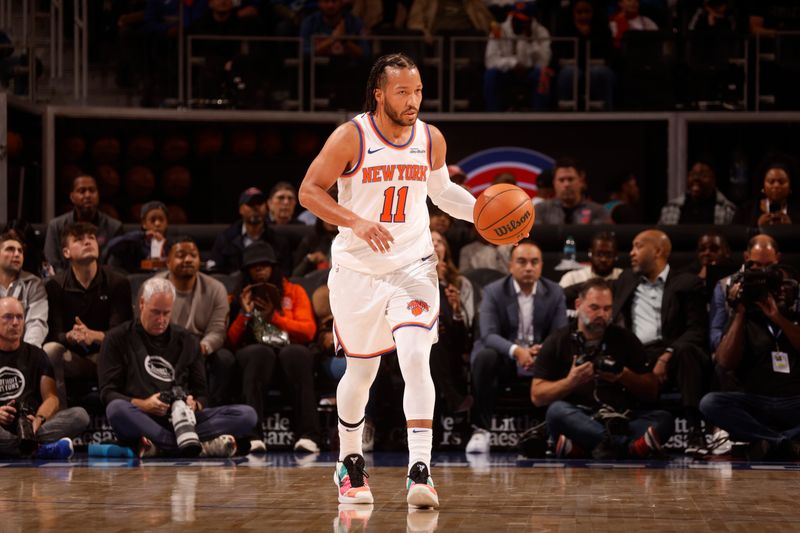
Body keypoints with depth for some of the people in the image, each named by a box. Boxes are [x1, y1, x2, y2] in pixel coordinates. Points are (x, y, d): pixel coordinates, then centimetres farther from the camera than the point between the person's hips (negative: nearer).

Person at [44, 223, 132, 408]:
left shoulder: (118, 283, -1)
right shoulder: (55, 286, 0)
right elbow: (53, 335, -7)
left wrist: (95, 336, -32)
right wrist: (70, 336, -33)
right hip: (73, 359, 1)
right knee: (50, 350, -31)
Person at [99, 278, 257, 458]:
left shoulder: (187, 341, 21)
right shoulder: (119, 338, 12)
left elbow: (201, 394, 19)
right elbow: (108, 393, 3)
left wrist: (194, 405, -6)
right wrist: (143, 404, -15)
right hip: (142, 419, -3)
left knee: (247, 415, -19)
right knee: (117, 410, -39)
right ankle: (203, 446, -42)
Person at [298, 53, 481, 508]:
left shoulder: (431, 140, 0)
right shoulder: (351, 138, -11)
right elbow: (309, 191, -10)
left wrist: (481, 211, 1)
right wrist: (357, 222, -24)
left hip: (412, 265, 1)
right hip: (358, 270, -1)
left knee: (416, 358, -19)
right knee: (361, 371, 11)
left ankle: (420, 472, -23)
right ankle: (350, 463, 35)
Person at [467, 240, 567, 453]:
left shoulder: (555, 293, 4)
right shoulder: (493, 292, -4)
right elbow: (488, 334, -16)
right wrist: (516, 351, -36)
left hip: (540, 358, 2)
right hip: (504, 359, -2)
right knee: (485, 357, -35)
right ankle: (481, 430, -27)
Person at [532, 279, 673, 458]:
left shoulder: (625, 340, 16)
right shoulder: (557, 342, 12)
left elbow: (652, 393, 13)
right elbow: (537, 396, 5)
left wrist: (625, 376, -5)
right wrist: (570, 382, -11)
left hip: (621, 420, 2)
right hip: (577, 420, -2)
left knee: (664, 419, -25)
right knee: (557, 410, -34)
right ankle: (629, 446, -45)